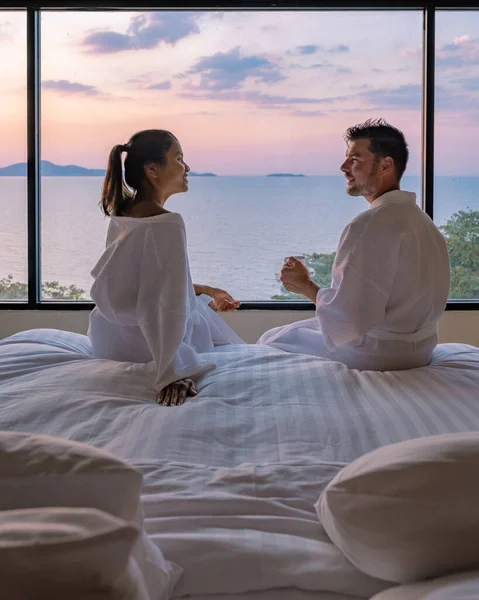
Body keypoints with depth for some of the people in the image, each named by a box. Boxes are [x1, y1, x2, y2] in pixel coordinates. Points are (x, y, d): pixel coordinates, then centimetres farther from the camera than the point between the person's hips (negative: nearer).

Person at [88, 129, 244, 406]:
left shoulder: (122, 215, 3)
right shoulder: (167, 224, -23)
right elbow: (167, 305, -29)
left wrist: (203, 291, 17)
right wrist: (172, 374, -31)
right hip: (144, 345, -8)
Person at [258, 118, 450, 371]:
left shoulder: (371, 224, -24)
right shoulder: (421, 219, 6)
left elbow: (347, 319, -27)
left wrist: (305, 286, -9)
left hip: (379, 354, -9)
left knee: (271, 342, 11)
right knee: (297, 329, 27)